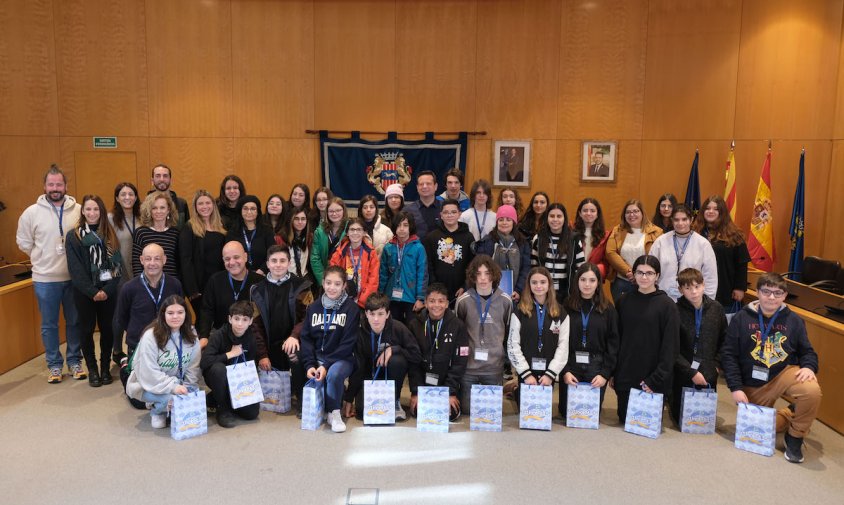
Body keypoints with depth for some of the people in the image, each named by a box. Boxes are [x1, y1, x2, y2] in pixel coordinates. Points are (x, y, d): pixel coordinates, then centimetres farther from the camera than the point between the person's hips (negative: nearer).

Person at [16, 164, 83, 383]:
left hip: (74, 277, 1)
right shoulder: (32, 212, -5)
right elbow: (23, 242, 5)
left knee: (75, 321, 12)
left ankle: (74, 361, 27)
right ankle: (54, 365, 25)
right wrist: (43, 259, 5)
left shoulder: (79, 210, -4)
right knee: (49, 324, 11)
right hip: (45, 279, -1)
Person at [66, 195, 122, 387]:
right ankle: (92, 369, 19)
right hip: (84, 292, -1)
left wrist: (107, 290, -12)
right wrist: (93, 292, -14)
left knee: (107, 329, 6)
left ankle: (105, 367, 19)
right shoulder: (73, 236, -1)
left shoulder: (110, 234, 5)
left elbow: (117, 264, 0)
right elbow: (75, 269, -7)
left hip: (108, 291, 1)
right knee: (86, 330, 7)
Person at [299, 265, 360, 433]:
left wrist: (327, 365, -18)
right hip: (317, 357, 3)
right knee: (316, 380, -26)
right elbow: (306, 338, 5)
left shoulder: (351, 308, -4)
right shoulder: (313, 307, 8)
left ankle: (334, 413, -11)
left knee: (334, 374, -33)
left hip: (342, 358, -3)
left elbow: (348, 343, -9)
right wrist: (310, 365, -11)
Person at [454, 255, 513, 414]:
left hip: (495, 366, 1)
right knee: (467, 410, 5)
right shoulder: (463, 300, -5)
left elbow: (509, 331, 11)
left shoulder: (505, 301, -1)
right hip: (468, 365, -1)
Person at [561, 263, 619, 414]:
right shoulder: (566, 306, -1)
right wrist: (564, 371, -11)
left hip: (596, 368, 1)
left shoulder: (608, 309, 2)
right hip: (570, 366, 0)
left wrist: (605, 373, -8)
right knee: (567, 412, 5)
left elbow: (613, 345, 1)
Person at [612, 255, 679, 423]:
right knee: (625, 422, 11)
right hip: (625, 378, 3)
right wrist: (613, 373, 4)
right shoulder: (624, 302, 5)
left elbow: (670, 347, -9)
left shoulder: (667, 305, -6)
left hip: (653, 381, -3)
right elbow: (616, 339, 8)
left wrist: (656, 380, -14)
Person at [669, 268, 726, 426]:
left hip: (709, 375, 3)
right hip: (682, 375, -3)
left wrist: (716, 364, -1)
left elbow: (724, 340, 9)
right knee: (681, 420, 6)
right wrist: (691, 372, -14)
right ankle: (670, 402, 35)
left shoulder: (716, 308, 0)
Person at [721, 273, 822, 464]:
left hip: (785, 373, 0)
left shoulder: (794, 320, -3)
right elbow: (728, 355, -7)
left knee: (812, 391, -31)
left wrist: (809, 367, -19)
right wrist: (736, 388, -13)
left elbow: (807, 351, 5)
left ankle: (795, 437, -5)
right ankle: (792, 415, 32)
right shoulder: (741, 318, -7)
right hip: (753, 385, 0)